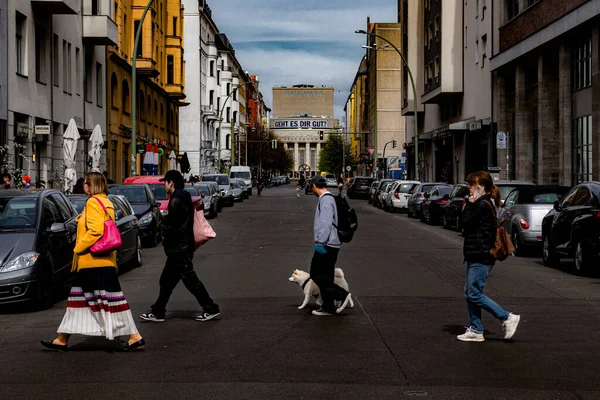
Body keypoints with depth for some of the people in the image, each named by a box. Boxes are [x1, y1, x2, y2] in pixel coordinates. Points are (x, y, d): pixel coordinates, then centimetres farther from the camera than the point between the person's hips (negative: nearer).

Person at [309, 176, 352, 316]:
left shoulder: (326, 200, -15)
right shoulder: (328, 198, 16)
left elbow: (325, 223, -23)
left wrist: (320, 243, -24)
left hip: (326, 245, -10)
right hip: (330, 245, 10)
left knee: (316, 274, -7)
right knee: (325, 276, 12)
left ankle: (341, 295, -9)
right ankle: (328, 307, 17)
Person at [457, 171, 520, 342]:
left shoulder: (482, 204, -16)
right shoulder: (485, 203, 15)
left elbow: (465, 222, -14)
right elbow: (464, 222, 15)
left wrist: (470, 203, -9)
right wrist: (471, 204, 6)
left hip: (481, 258, -11)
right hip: (476, 256, 11)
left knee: (474, 294, -8)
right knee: (470, 294, 11)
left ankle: (508, 318, -2)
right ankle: (476, 331, 15)